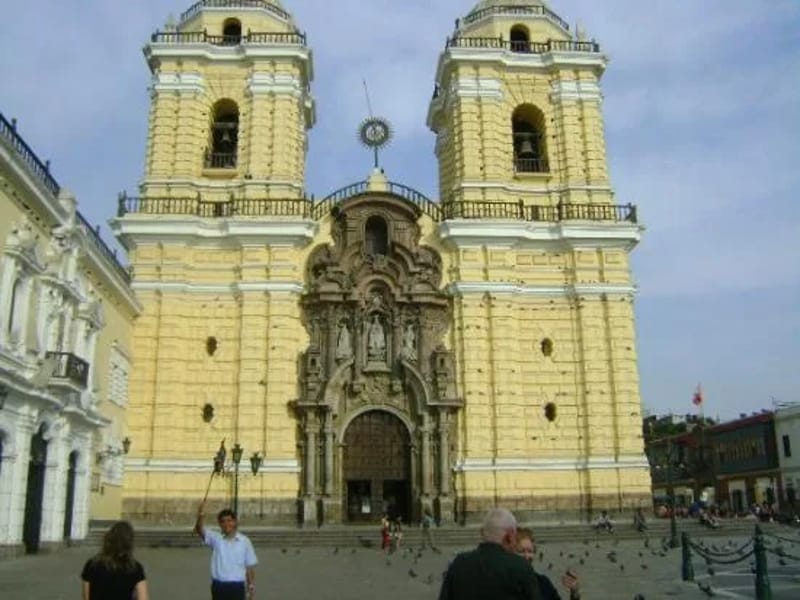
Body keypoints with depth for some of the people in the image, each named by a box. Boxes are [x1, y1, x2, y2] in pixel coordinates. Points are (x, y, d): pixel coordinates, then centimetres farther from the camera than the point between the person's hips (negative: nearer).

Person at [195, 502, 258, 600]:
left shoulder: (244, 541, 0)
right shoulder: (215, 538, 0)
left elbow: (250, 566, 5)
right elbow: (200, 531, -19)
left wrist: (252, 586, 1)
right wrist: (200, 517, -40)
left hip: (237, 586, -1)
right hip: (219, 586, 1)